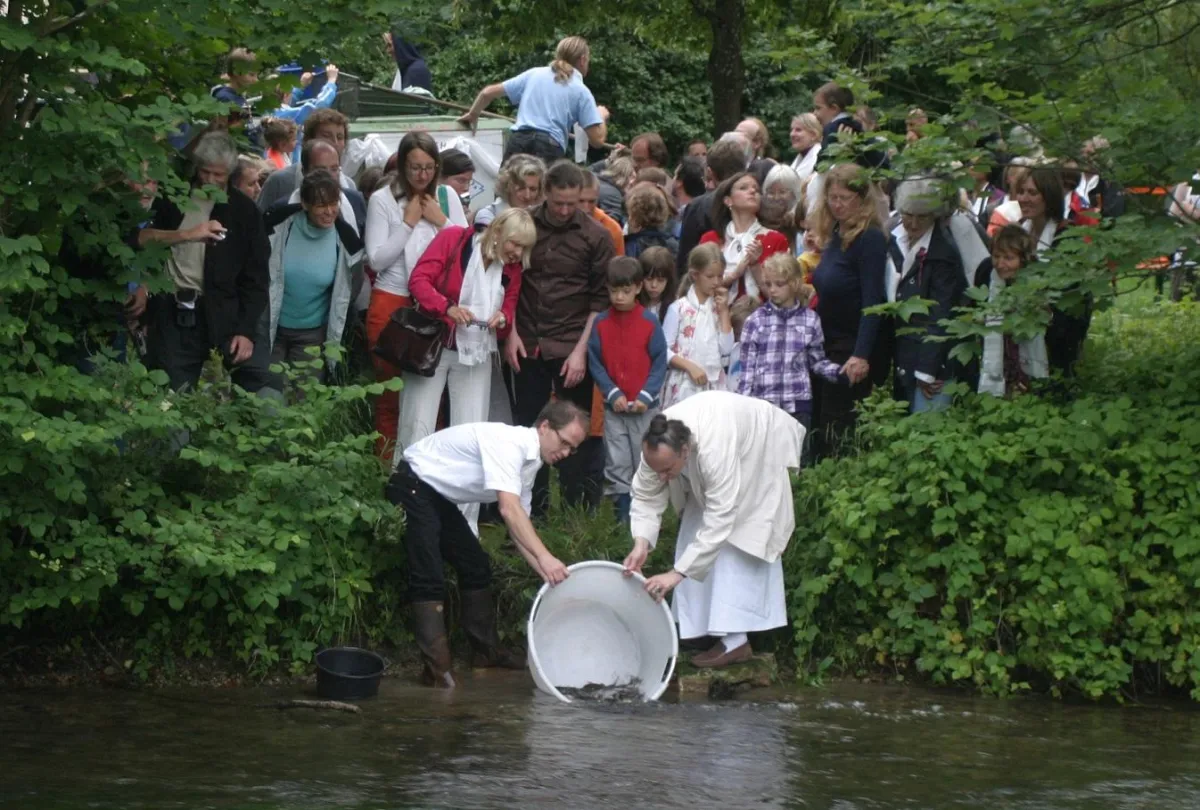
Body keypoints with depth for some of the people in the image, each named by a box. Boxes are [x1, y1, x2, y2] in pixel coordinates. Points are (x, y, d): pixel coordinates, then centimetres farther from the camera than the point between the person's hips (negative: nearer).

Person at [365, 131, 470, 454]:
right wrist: (408, 222, -9)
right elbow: (377, 259, -8)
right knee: (390, 386, 3)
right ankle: (386, 461, 9)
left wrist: (440, 221, -6)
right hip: (391, 303, -2)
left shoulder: (446, 196, 7)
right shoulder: (382, 200, -3)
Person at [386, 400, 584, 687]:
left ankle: (486, 650, 22)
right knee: (429, 577, -16)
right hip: (413, 487, -10)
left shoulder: (529, 462, 5)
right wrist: (545, 558, -43)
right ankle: (436, 666, -18)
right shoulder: (508, 443, -26)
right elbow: (509, 509, -37)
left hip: (441, 497, 10)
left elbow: (519, 527, 8)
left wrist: (549, 574, -3)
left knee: (476, 566, 12)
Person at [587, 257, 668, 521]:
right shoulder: (600, 323, 0)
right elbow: (595, 363, 0)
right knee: (617, 465, 4)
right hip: (613, 408, 2)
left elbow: (660, 363, -3)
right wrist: (613, 393, -10)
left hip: (645, 408, -2)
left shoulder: (649, 322, -5)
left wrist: (646, 395, -13)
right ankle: (623, 517, 11)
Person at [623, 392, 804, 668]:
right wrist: (641, 544, -36)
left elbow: (719, 521, -46)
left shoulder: (713, 451, -47)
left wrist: (677, 573, -48)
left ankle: (734, 639, -20)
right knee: (695, 533, 0)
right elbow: (646, 497, -19)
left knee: (740, 538, -17)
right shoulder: (658, 446, -29)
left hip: (758, 451, -7)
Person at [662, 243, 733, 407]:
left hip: (714, 386, 4)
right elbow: (664, 350, -6)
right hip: (684, 387, -4)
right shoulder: (679, 308, -3)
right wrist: (690, 367, -16)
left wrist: (724, 312, -2)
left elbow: (727, 350, -1)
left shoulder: (718, 307, 9)